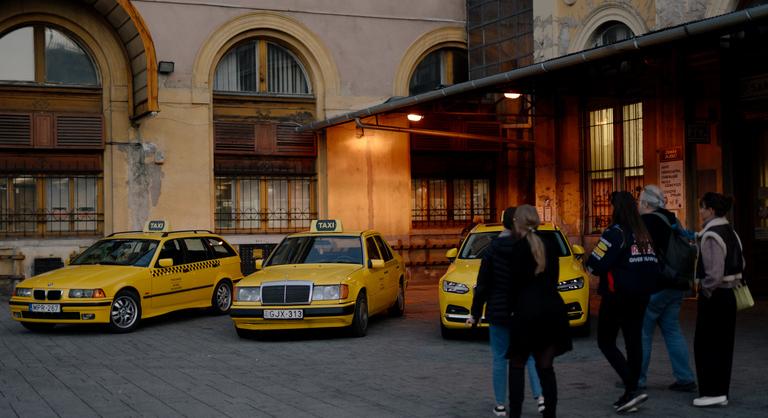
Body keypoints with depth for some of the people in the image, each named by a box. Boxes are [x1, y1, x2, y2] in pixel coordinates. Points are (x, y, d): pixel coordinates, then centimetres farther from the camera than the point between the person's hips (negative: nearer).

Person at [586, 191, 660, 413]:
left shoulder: (616, 232, -14)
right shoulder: (643, 233, 9)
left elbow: (596, 264, -19)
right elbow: (654, 265, 9)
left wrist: (590, 265, 1)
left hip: (617, 295, -7)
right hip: (640, 296, 7)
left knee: (606, 342, 2)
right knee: (634, 342, 9)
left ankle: (632, 389, -11)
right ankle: (630, 394, 12)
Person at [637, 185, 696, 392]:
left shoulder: (647, 221, -13)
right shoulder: (672, 220, 15)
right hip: (676, 286, 9)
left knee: (642, 332, 1)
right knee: (672, 331, 12)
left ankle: (637, 378, 6)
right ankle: (685, 378, 9)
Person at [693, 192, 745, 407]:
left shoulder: (711, 236, -18)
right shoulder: (730, 232, 10)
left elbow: (714, 272, -24)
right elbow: (740, 263, 17)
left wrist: (706, 291, -11)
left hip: (714, 296, -9)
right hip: (729, 295, 9)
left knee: (705, 346, 0)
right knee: (723, 345, 12)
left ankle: (712, 392, 2)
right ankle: (722, 393, 18)